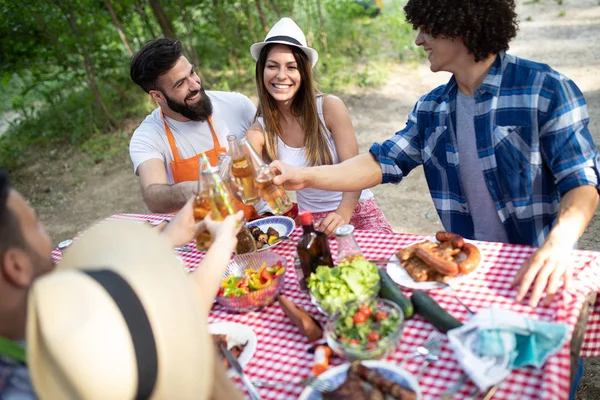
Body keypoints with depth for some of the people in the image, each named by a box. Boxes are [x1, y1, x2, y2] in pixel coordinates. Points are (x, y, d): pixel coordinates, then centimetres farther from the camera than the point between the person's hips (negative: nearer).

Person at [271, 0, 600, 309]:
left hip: (535, 275, -3)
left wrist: (557, 245, -32)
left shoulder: (546, 91, -11)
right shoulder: (431, 108, 5)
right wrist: (305, 177, -8)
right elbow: (382, 163, 3)